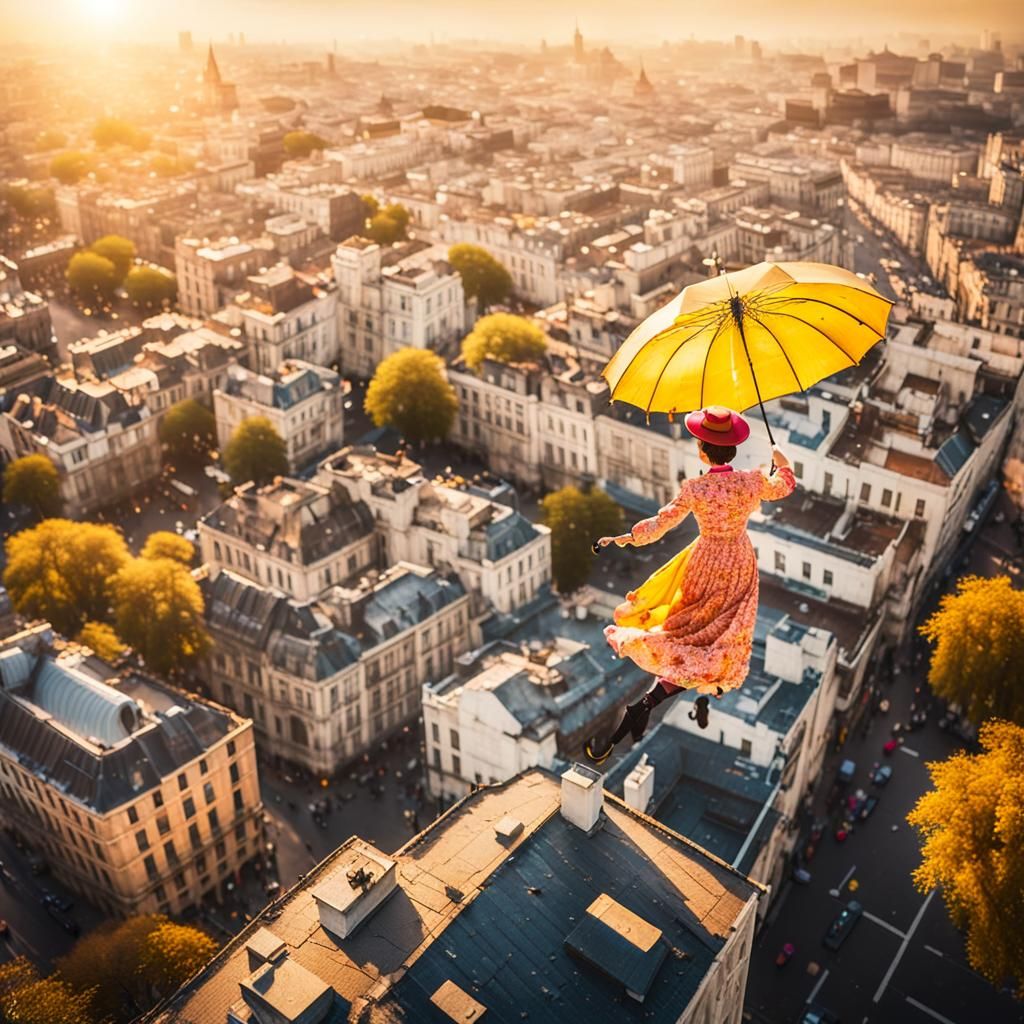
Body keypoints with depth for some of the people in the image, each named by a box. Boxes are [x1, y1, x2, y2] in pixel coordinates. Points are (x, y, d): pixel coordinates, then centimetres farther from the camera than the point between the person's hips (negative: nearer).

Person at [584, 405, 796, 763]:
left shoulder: (694, 489, -22)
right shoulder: (753, 481, -12)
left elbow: (660, 525, -17)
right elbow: (784, 487, 10)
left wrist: (623, 539, -3)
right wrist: (781, 462, 31)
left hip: (706, 566, -2)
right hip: (741, 564, 2)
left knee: (687, 640, 10)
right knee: (721, 640, 14)